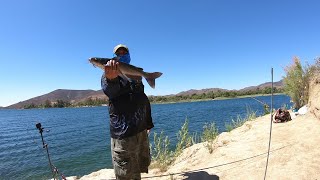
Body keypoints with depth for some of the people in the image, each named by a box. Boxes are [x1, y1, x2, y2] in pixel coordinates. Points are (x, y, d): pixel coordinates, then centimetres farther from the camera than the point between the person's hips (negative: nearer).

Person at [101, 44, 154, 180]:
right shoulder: (110, 72, -1)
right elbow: (109, 91, -26)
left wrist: (148, 123, 19)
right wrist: (111, 79, -49)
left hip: (141, 129, 6)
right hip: (123, 131, -6)